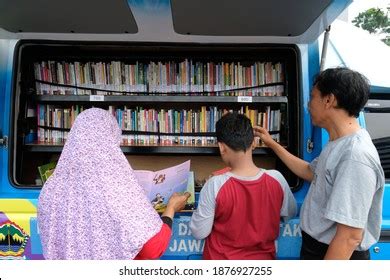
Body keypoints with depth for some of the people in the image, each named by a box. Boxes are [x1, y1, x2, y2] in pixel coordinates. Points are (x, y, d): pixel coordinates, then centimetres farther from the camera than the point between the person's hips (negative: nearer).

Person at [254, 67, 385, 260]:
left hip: (336, 255, -9)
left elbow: (350, 236, -30)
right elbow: (310, 173, 19)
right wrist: (272, 144, 19)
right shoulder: (339, 144, 2)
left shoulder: (355, 157, -30)